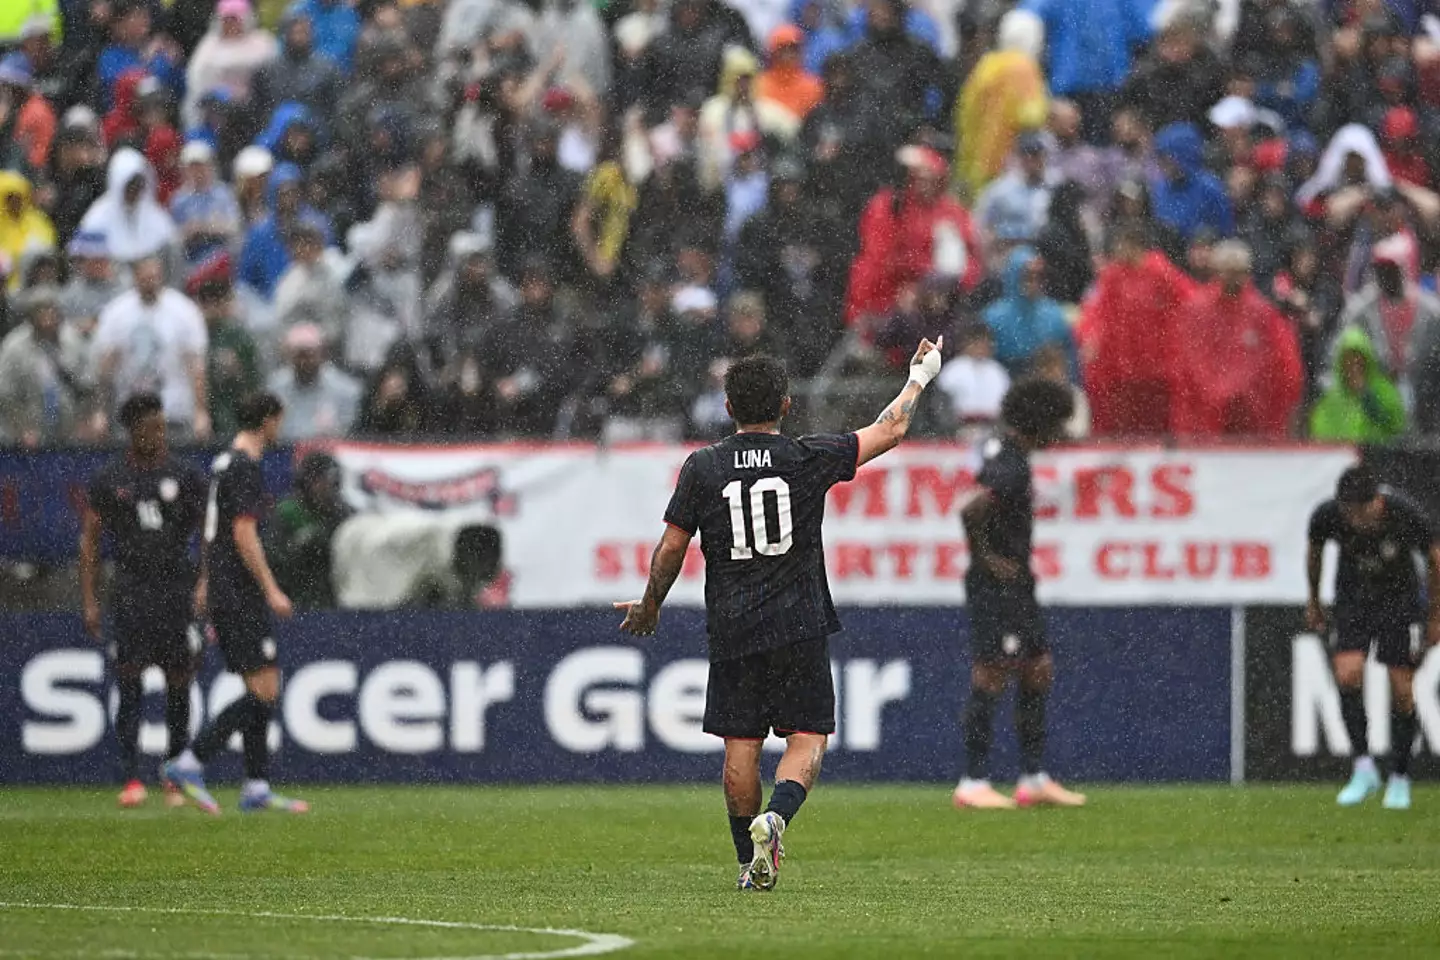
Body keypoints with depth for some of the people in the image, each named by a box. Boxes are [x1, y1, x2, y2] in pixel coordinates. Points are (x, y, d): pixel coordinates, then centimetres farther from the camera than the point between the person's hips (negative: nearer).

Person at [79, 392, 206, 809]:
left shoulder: (184, 476, 5)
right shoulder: (109, 480, 5)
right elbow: (89, 540, 8)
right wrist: (89, 601, 2)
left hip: (177, 588, 1)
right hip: (131, 592, -1)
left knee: (179, 685, 3)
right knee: (129, 684, -10)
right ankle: (132, 778, -12)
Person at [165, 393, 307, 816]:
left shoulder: (223, 464, 16)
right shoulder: (245, 467, -14)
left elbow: (211, 534, 23)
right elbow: (244, 534, -20)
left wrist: (208, 587, 29)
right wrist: (271, 590, -19)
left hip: (224, 595, 10)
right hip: (242, 595, -10)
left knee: (263, 690, 11)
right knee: (264, 690, -11)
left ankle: (257, 786, 9)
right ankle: (190, 762, -14)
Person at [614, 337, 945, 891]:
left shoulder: (702, 468, -1)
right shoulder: (809, 460, -3)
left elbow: (672, 548, 2)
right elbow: (890, 431, 7)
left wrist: (649, 607, 19)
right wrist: (920, 378, 23)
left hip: (732, 630, 1)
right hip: (800, 626, -1)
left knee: (741, 744, 7)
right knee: (808, 736, 3)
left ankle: (751, 863, 10)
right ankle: (775, 818, -23)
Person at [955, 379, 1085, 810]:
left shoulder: (1002, 449, 11)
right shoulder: (1012, 468, -21)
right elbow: (971, 511, -33)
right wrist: (986, 558, -20)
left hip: (1017, 584, 11)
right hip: (997, 584, -11)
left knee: (1038, 671, 12)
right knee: (990, 677, -7)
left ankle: (1034, 779, 16)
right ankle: (974, 783, -4)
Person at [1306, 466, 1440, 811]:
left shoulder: (1406, 514, -29)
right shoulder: (1326, 515, -24)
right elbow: (1314, 550, 1)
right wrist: (1314, 601, 13)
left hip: (1400, 599, -1)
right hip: (1352, 599, 1)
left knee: (1401, 690, -4)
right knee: (1348, 674, -19)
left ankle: (1400, 779, 12)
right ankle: (1364, 769, -8)